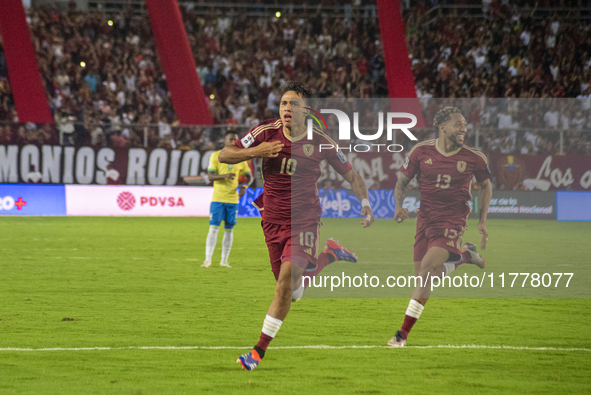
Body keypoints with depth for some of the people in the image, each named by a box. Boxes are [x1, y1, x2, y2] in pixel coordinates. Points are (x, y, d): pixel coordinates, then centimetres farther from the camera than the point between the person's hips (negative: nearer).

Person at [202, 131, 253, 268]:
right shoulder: (216, 156, -1)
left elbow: (249, 176, 15)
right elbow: (210, 176, -8)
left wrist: (245, 186, -7)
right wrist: (225, 176, -26)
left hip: (233, 199, 3)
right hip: (217, 198, -3)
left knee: (229, 229, 4)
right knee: (213, 228, -8)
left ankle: (224, 261, 10)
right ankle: (208, 260, -8)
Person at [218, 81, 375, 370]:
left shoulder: (321, 143, -9)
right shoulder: (266, 132, -7)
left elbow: (351, 175, 4)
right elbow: (224, 155, -5)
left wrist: (365, 203, -12)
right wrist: (255, 152, -22)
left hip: (304, 221, -3)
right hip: (272, 221, 3)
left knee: (287, 278, -21)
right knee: (294, 291, 12)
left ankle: (259, 350, -15)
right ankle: (329, 254, 40)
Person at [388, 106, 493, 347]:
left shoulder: (474, 159, -5)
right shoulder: (421, 152, -4)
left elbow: (485, 186, 13)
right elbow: (403, 181, 7)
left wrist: (482, 221, 7)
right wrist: (399, 206, -12)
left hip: (453, 221, -3)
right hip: (426, 218, 3)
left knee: (427, 269, -20)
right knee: (425, 276, 6)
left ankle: (404, 333, -17)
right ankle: (464, 257, 36)